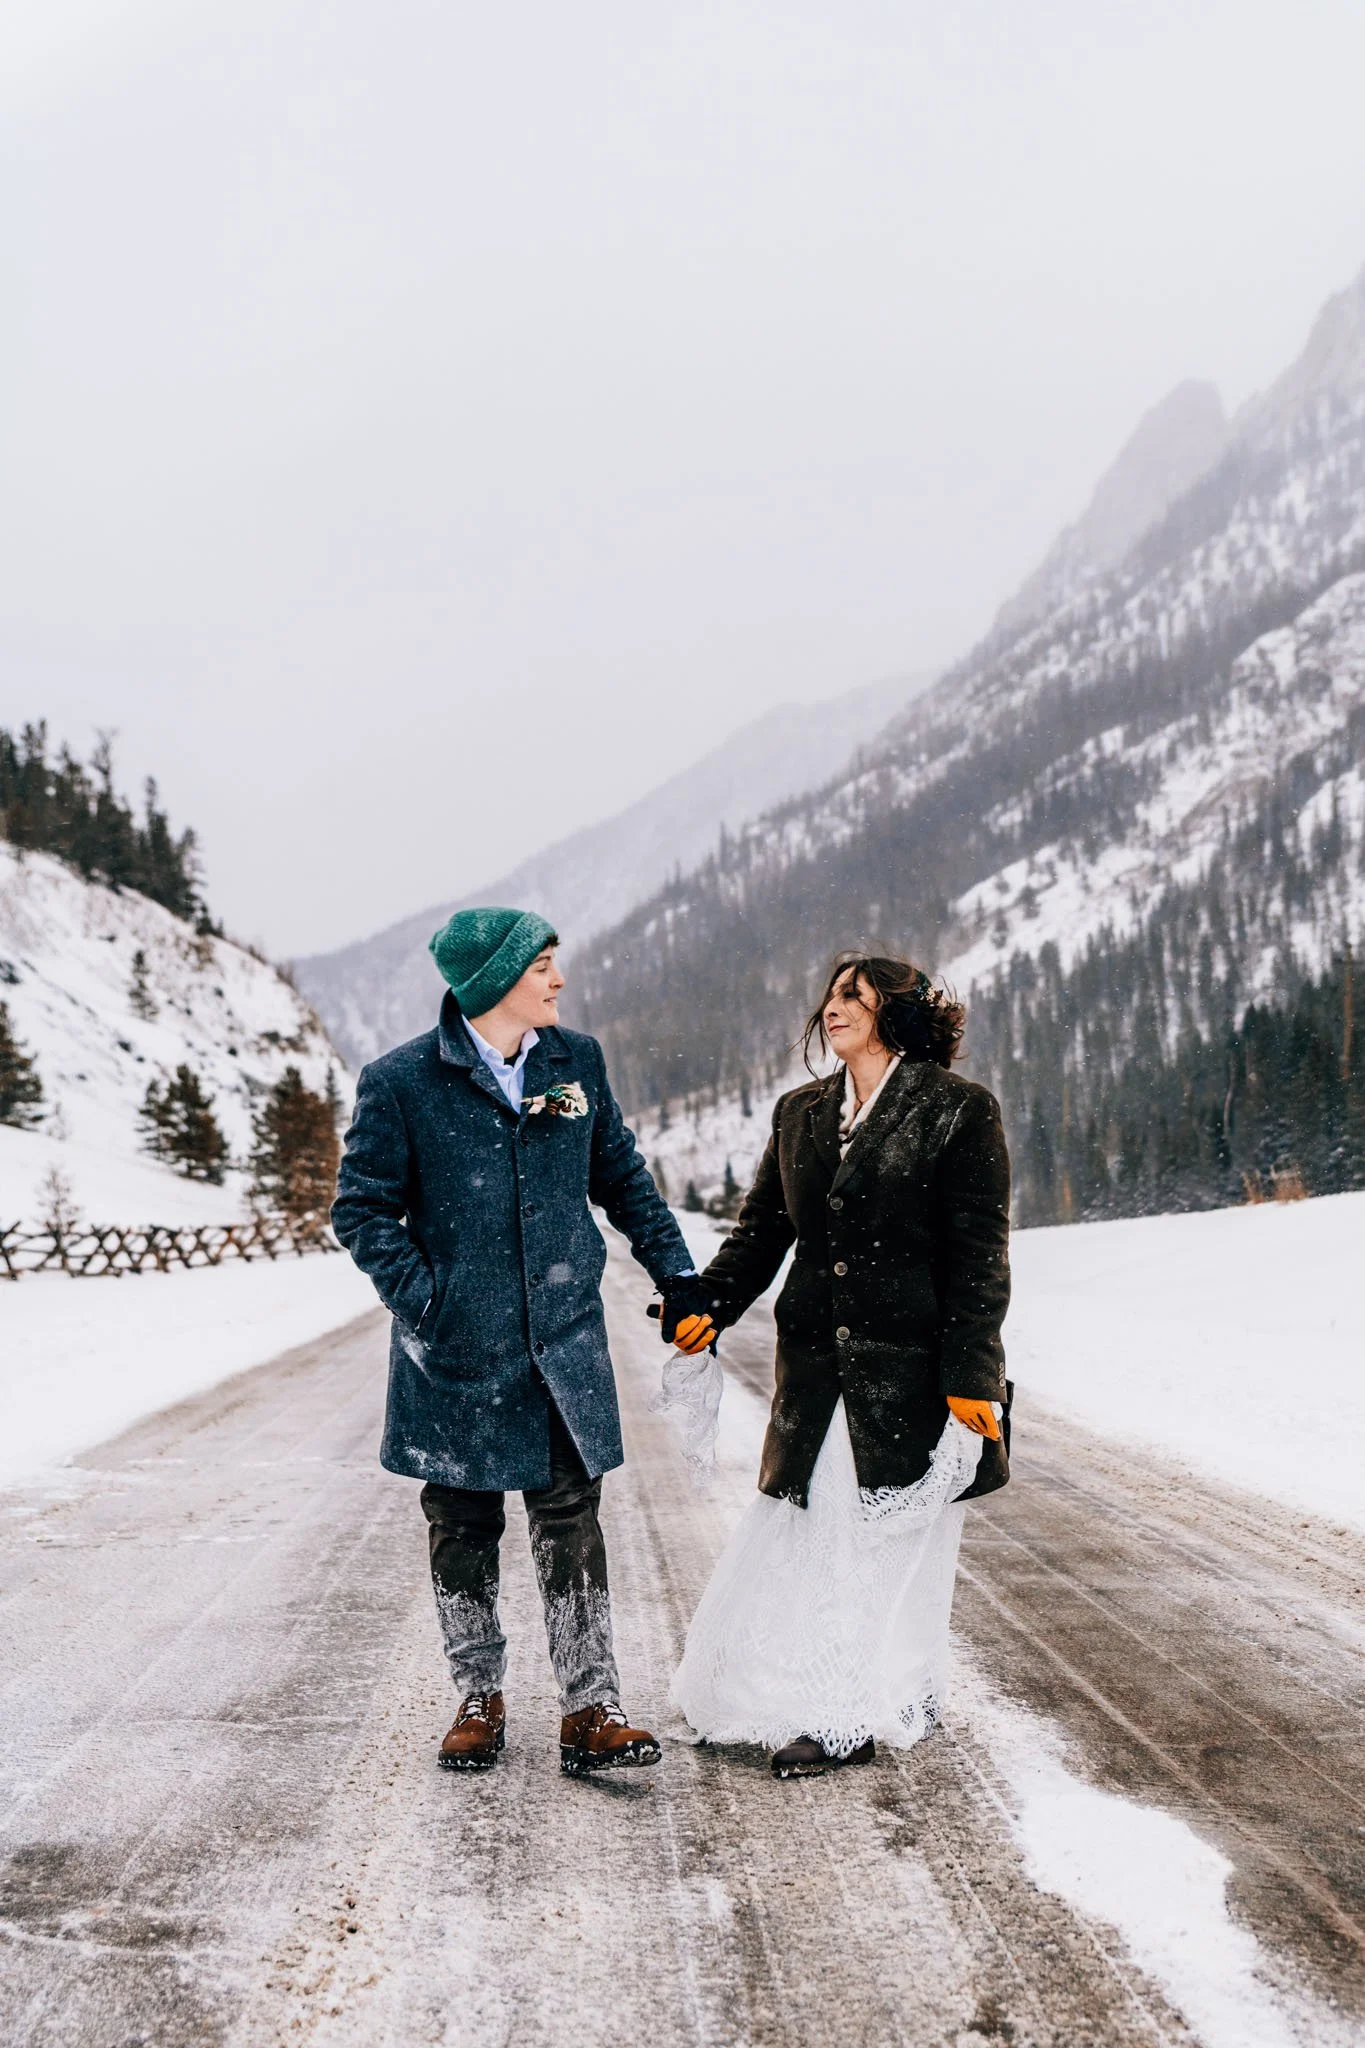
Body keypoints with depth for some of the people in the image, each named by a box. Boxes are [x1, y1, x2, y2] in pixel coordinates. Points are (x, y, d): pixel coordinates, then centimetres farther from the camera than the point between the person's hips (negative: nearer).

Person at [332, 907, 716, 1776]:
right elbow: (364, 1208, -4)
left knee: (571, 1526, 1)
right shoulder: (402, 1082, -9)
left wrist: (676, 1271, 12)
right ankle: (480, 1699, 26)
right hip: (456, 1351, -2)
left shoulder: (578, 1061, 4)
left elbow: (622, 1175, 15)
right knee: (463, 1531, 10)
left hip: (565, 1345, 2)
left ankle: (591, 1709, 7)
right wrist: (424, 1301, -14)